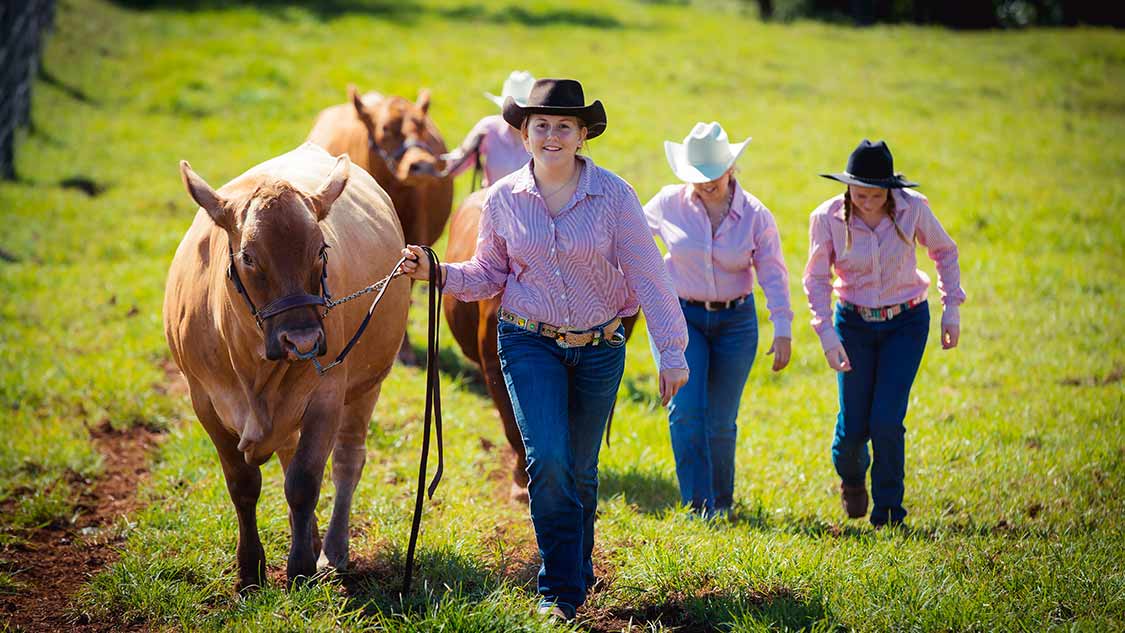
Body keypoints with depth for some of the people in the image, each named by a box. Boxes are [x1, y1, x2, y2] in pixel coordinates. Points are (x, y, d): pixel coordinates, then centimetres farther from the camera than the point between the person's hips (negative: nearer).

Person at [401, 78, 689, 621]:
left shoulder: (613, 194, -9)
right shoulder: (503, 199, -4)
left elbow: (648, 277, -9)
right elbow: (489, 275, 8)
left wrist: (672, 351, -12)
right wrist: (438, 273, -10)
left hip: (600, 347, 0)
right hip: (530, 345, 0)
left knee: (580, 471, 11)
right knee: (548, 460, -16)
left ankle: (578, 573, 34)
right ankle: (561, 590, -5)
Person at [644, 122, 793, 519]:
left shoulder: (755, 216, -7)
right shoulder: (669, 203, -7)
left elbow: (773, 274, -5)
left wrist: (783, 330, -12)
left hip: (735, 322, 0)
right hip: (679, 315, 0)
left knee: (720, 420, 4)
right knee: (686, 410, -15)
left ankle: (722, 500, 24)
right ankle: (698, 504, -12)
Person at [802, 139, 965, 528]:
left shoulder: (912, 208, -16)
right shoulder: (828, 218, -16)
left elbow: (944, 251, 2)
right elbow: (816, 280, -5)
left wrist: (951, 310, 0)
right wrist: (827, 336, -14)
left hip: (906, 323, -1)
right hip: (854, 323, 1)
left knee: (886, 420, -12)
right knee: (853, 426, -1)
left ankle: (888, 510, 7)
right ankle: (851, 475, 36)